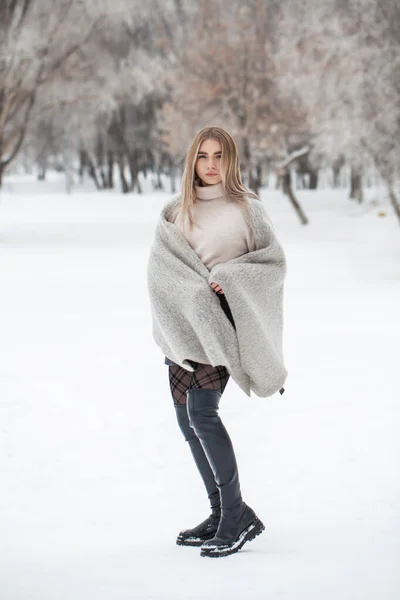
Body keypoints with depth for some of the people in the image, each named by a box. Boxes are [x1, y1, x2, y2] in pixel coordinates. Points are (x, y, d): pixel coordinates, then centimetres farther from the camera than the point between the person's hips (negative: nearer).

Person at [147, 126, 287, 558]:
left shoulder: (246, 209, 2)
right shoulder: (175, 213, 13)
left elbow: (275, 261, -1)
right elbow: (160, 263, 1)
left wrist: (230, 276, -16)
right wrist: (198, 287, -15)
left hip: (221, 324, -6)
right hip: (185, 324, 6)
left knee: (201, 411, -18)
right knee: (187, 417, 5)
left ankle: (235, 514, -12)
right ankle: (223, 515, 14)